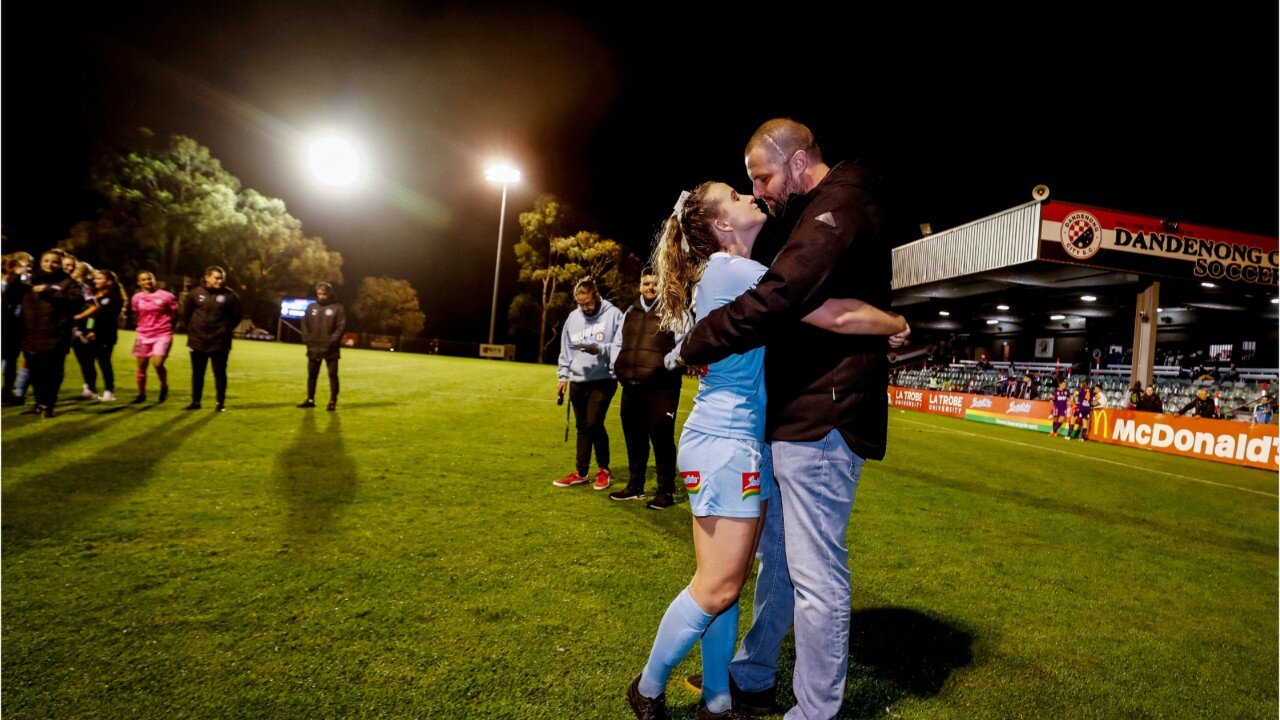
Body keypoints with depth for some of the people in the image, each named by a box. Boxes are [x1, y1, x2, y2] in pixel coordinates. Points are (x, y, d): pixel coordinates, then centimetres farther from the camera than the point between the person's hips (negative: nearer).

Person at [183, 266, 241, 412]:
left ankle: (221, 403, 9)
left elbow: (236, 316, 4)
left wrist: (227, 330, -1)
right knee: (197, 373, 11)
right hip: (197, 341, 2)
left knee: (220, 373, 1)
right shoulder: (195, 293, 1)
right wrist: (192, 330, 8)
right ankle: (195, 401, 22)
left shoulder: (230, 295, -4)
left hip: (220, 343, -2)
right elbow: (186, 314, 13)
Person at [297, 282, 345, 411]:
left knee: (332, 375, -1)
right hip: (313, 348, 5)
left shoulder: (337, 308, -4)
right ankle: (310, 399, 23)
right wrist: (307, 338, -2)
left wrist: (332, 341, -16)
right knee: (312, 374, 12)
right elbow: (304, 323, 10)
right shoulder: (311, 307, 8)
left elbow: (341, 326, -9)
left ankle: (333, 402, 6)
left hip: (330, 349, -4)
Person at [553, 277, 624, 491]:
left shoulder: (613, 314, -7)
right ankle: (581, 472, 22)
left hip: (604, 379, -5)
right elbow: (566, 350, 13)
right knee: (582, 427, 11)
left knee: (594, 423, -12)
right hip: (578, 381, 5)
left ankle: (604, 469, 9)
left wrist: (600, 349, -22)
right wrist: (562, 376, 9)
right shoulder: (573, 317, 9)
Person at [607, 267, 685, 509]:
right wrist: (618, 366, 12)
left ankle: (666, 491, 8)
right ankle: (635, 486, 29)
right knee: (634, 437, 14)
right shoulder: (630, 313, 18)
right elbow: (617, 343, 26)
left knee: (662, 438, -4)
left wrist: (666, 364, -24)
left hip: (661, 387, -6)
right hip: (631, 386, 6)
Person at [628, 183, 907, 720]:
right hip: (725, 442, -10)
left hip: (742, 440, 10)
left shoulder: (730, 272, 18)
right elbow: (837, 316, -17)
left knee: (728, 583, 13)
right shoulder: (733, 270, -13)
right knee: (716, 587, -3)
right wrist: (897, 325, 0)